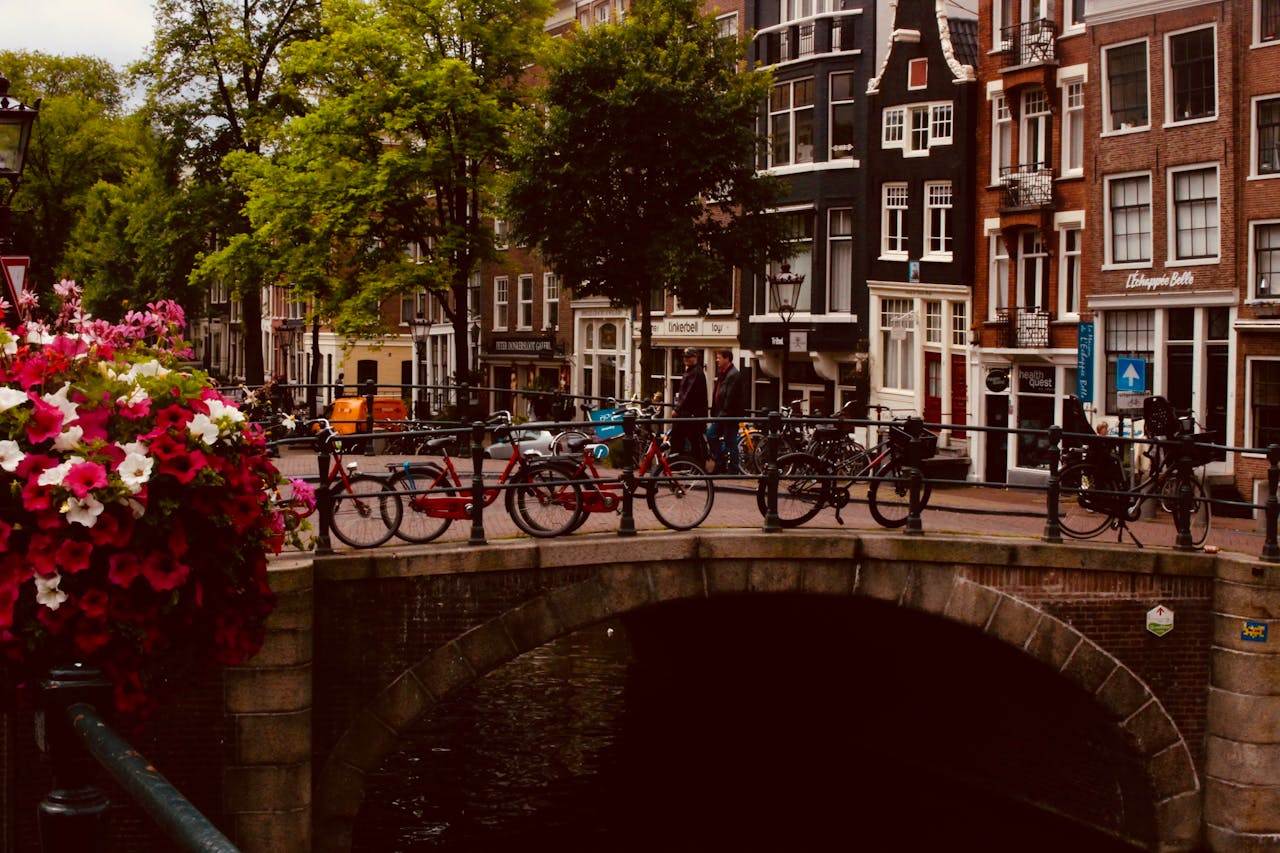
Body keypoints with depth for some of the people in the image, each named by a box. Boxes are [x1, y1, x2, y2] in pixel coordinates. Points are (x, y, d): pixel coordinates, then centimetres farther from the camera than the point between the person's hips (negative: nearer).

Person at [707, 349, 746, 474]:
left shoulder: (734, 375, -16)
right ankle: (720, 463, 18)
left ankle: (733, 469, 4)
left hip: (731, 415, -10)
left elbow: (730, 397, -22)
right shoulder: (722, 373, 16)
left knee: (730, 442, -3)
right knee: (711, 435, 12)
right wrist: (715, 412, 14)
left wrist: (723, 414, -21)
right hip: (722, 415, 10)